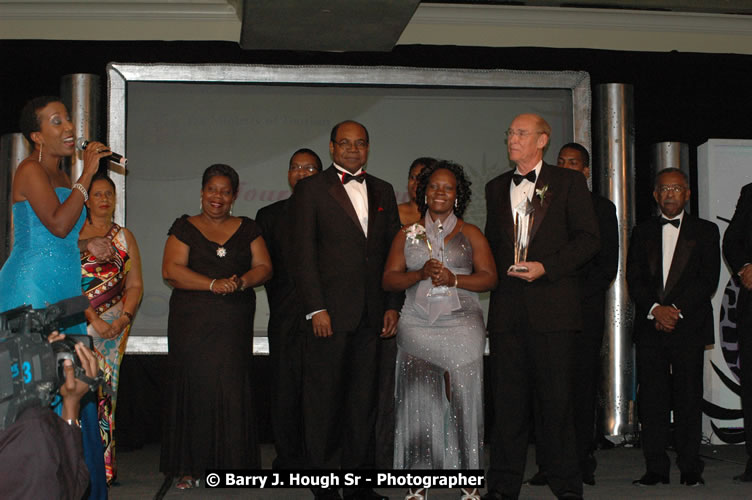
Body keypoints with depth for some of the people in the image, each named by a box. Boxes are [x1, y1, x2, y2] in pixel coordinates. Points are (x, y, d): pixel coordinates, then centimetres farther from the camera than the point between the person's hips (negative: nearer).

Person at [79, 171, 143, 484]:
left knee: (107, 391, 0)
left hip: (115, 326, 3)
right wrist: (93, 319, -14)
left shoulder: (124, 237, 14)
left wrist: (123, 320, -5)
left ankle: (104, 467, 5)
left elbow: (135, 285, 11)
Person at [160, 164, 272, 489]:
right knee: (194, 386, -3)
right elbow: (171, 269, -5)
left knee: (232, 388, -4)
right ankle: (190, 467, 3)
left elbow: (264, 267, 8)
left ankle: (233, 463, 3)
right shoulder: (185, 228, 7)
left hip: (235, 324, 2)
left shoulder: (247, 229, 15)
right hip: (192, 323, -1)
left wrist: (241, 282, -13)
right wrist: (213, 284, -15)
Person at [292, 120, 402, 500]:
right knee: (323, 400, 0)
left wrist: (393, 305, 7)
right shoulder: (311, 189, 2)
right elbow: (305, 253, -3)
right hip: (330, 312, -4)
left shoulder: (383, 191, 16)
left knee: (364, 400, 8)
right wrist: (316, 308, -11)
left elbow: (392, 251, 15)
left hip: (371, 313, 4)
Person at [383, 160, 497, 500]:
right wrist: (421, 274, -9)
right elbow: (388, 280, 9)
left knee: (462, 400, -6)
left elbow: (489, 278, 4)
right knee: (419, 400, -5)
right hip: (417, 327, 1)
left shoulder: (470, 234, 12)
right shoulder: (407, 235, 15)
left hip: (461, 324, -1)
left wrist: (454, 279, -11)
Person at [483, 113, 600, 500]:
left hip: (553, 307, -3)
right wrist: (497, 274, 6)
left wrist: (545, 267, -11)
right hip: (507, 307, 4)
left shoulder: (568, 182, 5)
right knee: (508, 399, 4)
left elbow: (588, 239, -1)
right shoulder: (496, 188, 19)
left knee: (557, 398, -1)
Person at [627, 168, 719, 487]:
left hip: (689, 326, -2)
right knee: (651, 398, -1)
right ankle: (656, 469, 3)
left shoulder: (705, 231, 10)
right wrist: (655, 309, -10)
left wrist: (677, 310, -11)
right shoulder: (642, 232, 16)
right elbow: (634, 280, 7)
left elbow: (709, 280, 0)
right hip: (650, 328, 2)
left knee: (689, 398, -2)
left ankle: (690, 469, 6)